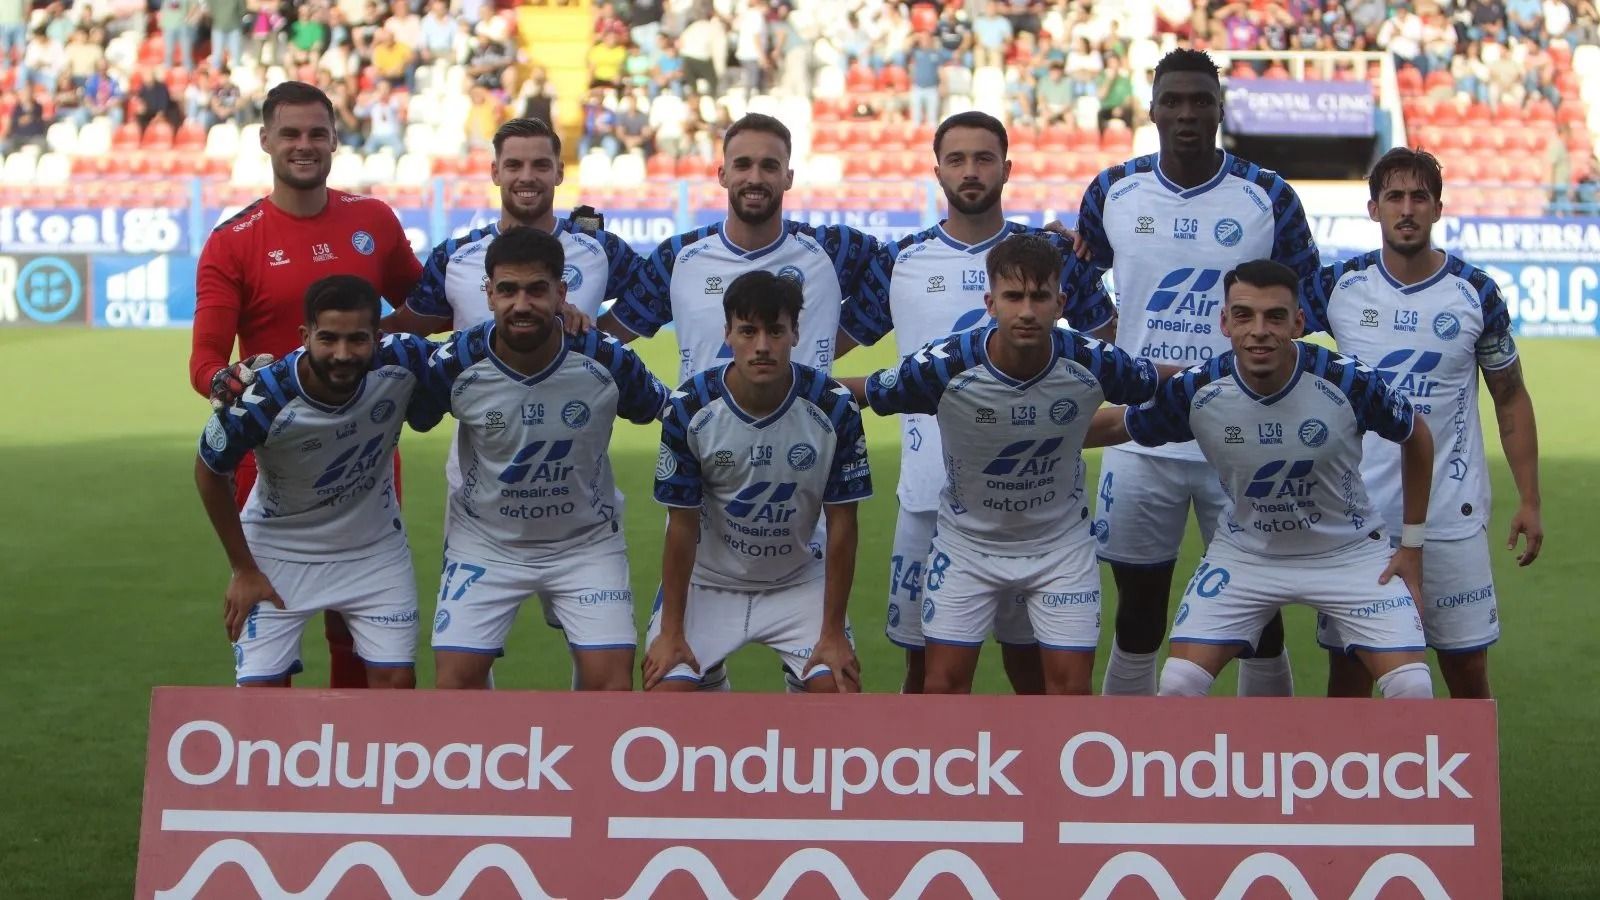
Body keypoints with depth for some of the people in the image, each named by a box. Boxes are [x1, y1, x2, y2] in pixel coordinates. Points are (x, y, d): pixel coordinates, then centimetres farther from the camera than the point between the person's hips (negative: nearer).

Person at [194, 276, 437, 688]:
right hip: (280, 547, -2)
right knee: (260, 688, -7)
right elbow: (210, 473, -11)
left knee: (395, 681, -2)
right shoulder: (260, 400, -30)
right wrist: (243, 570, -6)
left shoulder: (403, 364, -27)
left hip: (375, 547, 2)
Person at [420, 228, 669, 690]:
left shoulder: (608, 361, -19)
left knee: (611, 680, -10)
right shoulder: (456, 364, -20)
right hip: (484, 542, 0)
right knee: (456, 678, -7)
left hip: (587, 542, 0)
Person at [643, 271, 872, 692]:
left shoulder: (834, 408, -17)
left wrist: (833, 633, -11)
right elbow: (683, 524, -11)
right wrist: (672, 632, -10)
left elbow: (841, 524, -11)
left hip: (798, 582, 1)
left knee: (838, 685, -17)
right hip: (706, 580, 0)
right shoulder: (688, 408, -19)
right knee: (665, 687, -17)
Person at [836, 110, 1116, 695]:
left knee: (1030, 659, 6)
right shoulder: (897, 262, 6)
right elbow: (825, 346, 13)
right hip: (929, 495, 1)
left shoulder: (1053, 256, 4)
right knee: (924, 665, 7)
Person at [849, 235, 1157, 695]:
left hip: (1061, 542, 1)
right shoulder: (942, 367, -26)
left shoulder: (1095, 363, -21)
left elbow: (1161, 385, 0)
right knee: (944, 684, -2)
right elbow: (858, 394, -9)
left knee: (1071, 687, -1)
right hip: (967, 540, -1)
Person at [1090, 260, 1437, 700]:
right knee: (1178, 685, -12)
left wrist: (1412, 544, -2)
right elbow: (1115, 426, -1)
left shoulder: (1348, 382, -25)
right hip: (1244, 554, 1)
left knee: (1412, 688, -14)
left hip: (1348, 551, -1)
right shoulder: (1195, 390, -21)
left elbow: (1417, 436, -5)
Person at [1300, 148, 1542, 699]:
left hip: (1451, 517, -1)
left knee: (1468, 672, 3)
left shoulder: (1476, 293, -1)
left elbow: (1510, 398, 7)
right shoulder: (1338, 286, 0)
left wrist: (1529, 500, 2)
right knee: (1347, 671, 5)